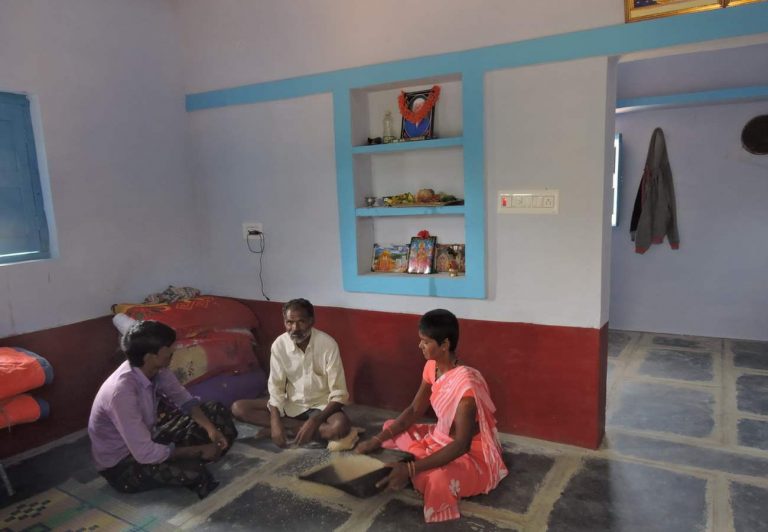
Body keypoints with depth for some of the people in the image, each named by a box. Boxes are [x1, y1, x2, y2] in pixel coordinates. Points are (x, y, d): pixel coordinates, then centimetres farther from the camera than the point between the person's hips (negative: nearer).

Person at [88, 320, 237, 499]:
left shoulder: (157, 369, -13)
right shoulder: (122, 391, -36)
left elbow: (183, 398, 2)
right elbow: (145, 454, -34)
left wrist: (210, 428, -15)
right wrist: (199, 451, -25)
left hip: (147, 437, 8)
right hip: (120, 464, -7)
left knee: (217, 411, 2)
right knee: (191, 470, -32)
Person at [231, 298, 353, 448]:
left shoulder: (328, 344, -20)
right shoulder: (279, 345, -11)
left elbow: (339, 394, -18)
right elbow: (276, 388, -7)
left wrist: (314, 422, -29)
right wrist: (275, 422, -23)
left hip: (321, 405, -4)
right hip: (291, 404, 4)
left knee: (340, 426, -37)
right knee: (238, 408, -14)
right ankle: (301, 427, -16)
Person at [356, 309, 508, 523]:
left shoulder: (465, 382, -33)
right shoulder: (432, 367, -7)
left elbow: (461, 444, -33)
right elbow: (414, 411, 2)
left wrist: (411, 469, -36)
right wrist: (377, 440, -9)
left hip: (471, 455, -8)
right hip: (442, 437, 8)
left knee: (438, 478, -38)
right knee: (390, 428, 8)